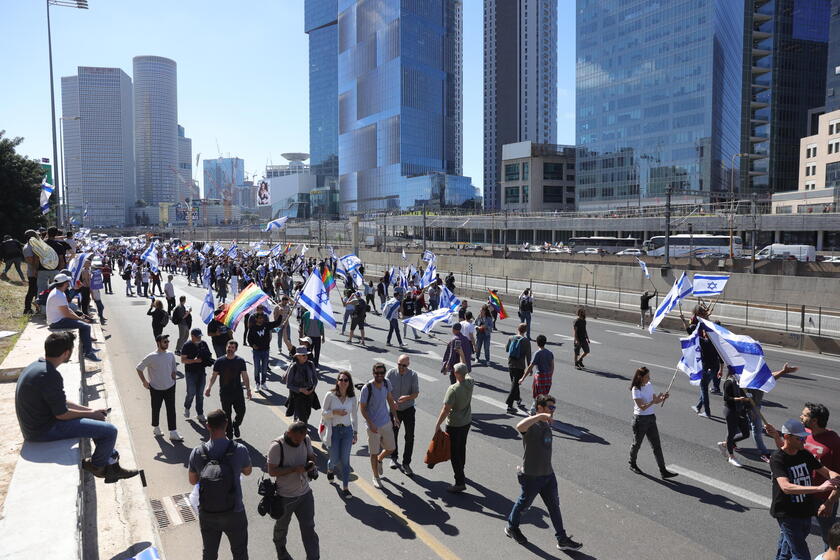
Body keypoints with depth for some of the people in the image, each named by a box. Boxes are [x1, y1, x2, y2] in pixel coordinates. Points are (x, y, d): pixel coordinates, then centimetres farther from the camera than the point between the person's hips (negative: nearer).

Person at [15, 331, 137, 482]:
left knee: (100, 422, 22)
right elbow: (62, 414, -22)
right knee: (110, 430, -11)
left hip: (36, 423, 11)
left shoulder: (36, 366, 6)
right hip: (45, 431, -11)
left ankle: (112, 466, 26)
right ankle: (96, 465, 16)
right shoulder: (49, 375, -27)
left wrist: (90, 410, 10)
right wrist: (90, 413, -5)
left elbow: (60, 402, 14)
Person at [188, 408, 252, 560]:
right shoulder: (239, 450, -20)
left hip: (206, 514, 2)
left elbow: (192, 480, 3)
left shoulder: (197, 453, -15)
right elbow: (247, 472, 2)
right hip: (234, 513, -2)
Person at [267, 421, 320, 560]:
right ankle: (280, 548, 49)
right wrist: (295, 469, -31)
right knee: (282, 525, 22)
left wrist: (311, 463, -15)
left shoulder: (306, 440, -7)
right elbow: (272, 471, -23)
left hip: (305, 493, 3)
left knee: (309, 527, 5)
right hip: (285, 496, -3)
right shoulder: (277, 446, -24)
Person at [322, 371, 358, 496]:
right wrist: (335, 412, -21)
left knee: (345, 460, 4)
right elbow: (323, 413, -3)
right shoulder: (330, 395, -9)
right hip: (334, 430, -2)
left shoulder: (352, 398, 0)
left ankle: (345, 487, 16)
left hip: (347, 430, 2)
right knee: (335, 459, 5)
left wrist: (355, 432, 11)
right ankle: (330, 469, 43)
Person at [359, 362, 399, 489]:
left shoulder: (386, 383, -6)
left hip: (387, 422, 5)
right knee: (374, 453, 9)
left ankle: (379, 460, 46)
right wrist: (370, 424, -20)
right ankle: (376, 477, 30)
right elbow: (362, 408, -14)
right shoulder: (367, 388, -22)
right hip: (374, 426, -5)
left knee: (391, 448, 15)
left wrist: (395, 416, 8)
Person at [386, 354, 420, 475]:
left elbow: (416, 393, -11)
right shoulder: (390, 373, -12)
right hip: (394, 409, 1)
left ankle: (406, 463, 15)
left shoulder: (413, 375, -12)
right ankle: (394, 458, 39)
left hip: (408, 410, -1)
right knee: (393, 435, 15)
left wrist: (407, 397, -32)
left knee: (410, 437, 0)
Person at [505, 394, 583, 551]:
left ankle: (562, 540, 27)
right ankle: (511, 527, 39)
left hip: (548, 474, 8)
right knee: (524, 504, 14)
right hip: (531, 476, -7)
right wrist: (540, 415, -49)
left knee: (554, 506, 15)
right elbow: (519, 426, -49)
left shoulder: (547, 423, 5)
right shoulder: (531, 424, -23)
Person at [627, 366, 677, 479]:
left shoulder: (649, 385, 3)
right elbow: (642, 407, -25)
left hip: (651, 418, 6)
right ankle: (633, 464, 35)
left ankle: (663, 471, 7)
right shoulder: (636, 390, -19)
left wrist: (662, 399, -9)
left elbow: (655, 401, 10)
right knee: (637, 444, 12)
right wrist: (654, 401, -35)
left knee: (657, 445, 4)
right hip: (640, 419, -6)